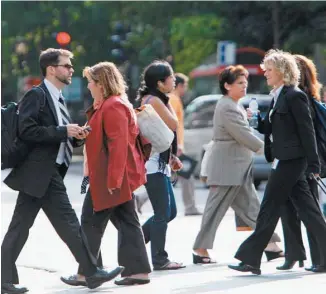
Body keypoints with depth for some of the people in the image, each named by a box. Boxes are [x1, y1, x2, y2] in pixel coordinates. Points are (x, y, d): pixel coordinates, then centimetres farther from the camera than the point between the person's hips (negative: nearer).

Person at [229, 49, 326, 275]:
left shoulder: (294, 96, -12)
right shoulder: (278, 96, 15)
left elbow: (307, 131, -14)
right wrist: (258, 119, 2)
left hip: (291, 161, -9)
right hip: (285, 161, 9)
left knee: (270, 208, -6)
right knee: (307, 208, 10)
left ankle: (251, 258, -3)